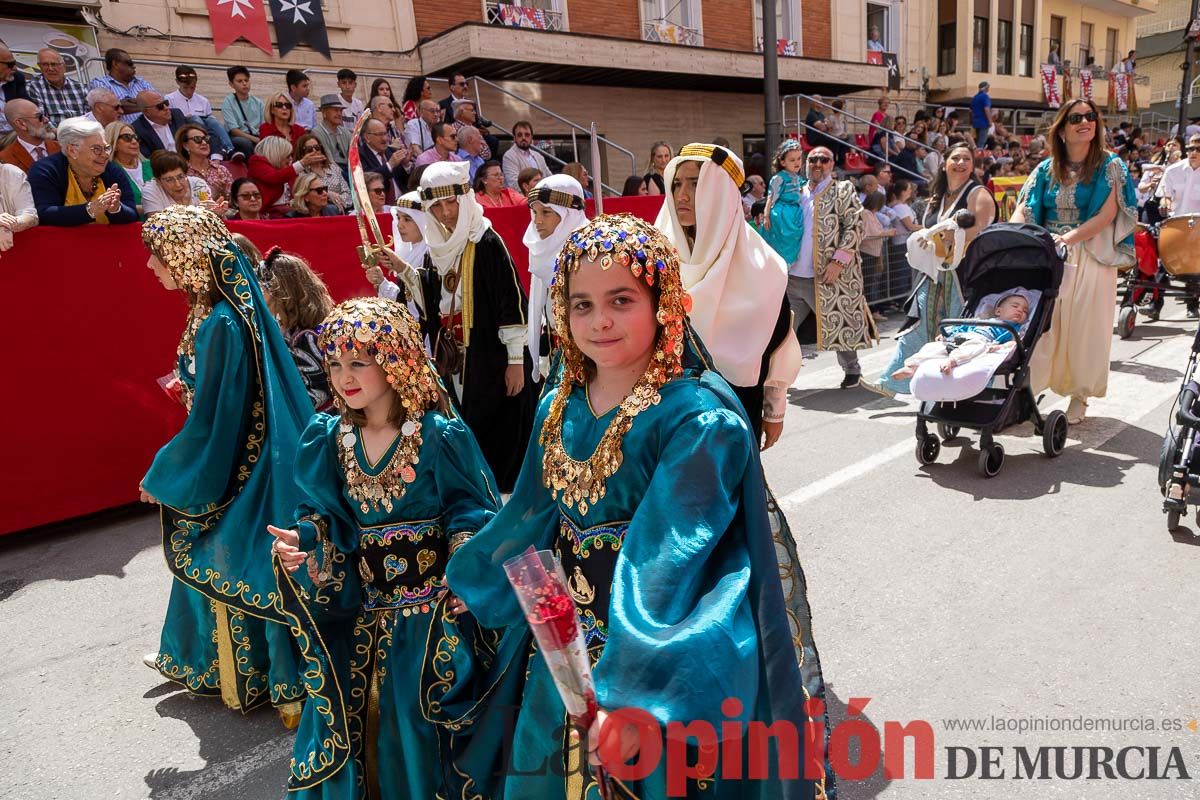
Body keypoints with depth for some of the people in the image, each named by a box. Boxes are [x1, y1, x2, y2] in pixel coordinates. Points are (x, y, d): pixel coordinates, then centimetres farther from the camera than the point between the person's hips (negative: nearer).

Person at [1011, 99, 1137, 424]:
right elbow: (1023, 210, 2)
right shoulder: (1047, 169, 9)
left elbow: (1108, 214, -8)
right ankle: (1028, 388, 3)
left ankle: (1080, 395, 11)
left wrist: (1068, 238, -21)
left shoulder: (1109, 165, 2)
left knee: (1084, 326, 0)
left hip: (1090, 257, -2)